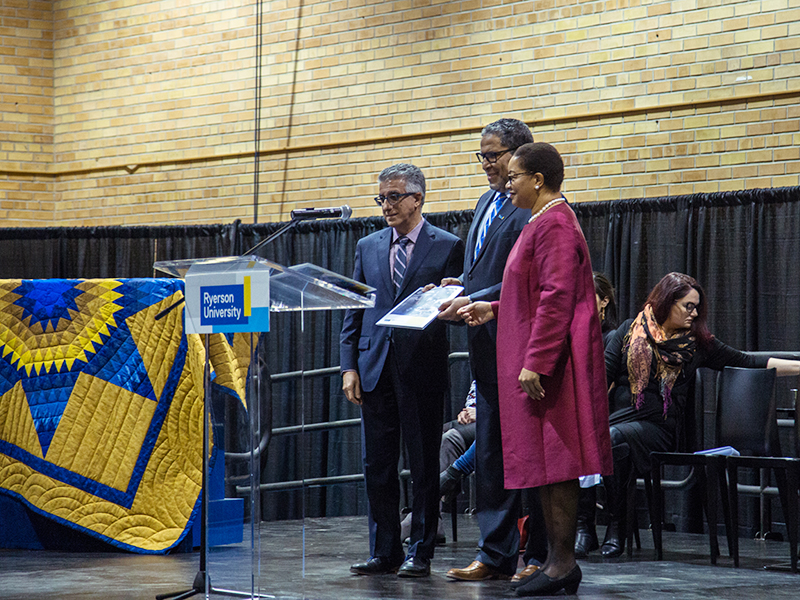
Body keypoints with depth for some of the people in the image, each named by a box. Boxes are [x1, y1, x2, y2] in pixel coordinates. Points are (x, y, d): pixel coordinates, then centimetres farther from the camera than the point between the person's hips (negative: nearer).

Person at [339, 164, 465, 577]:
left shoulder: (447, 247, 2)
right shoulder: (368, 247, 14)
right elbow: (353, 312, 12)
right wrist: (349, 366, 4)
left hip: (422, 368, -4)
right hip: (375, 368, 4)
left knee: (423, 466, 2)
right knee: (377, 466, 6)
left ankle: (420, 553, 9)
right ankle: (384, 552, 13)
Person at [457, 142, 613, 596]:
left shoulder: (553, 224, -15)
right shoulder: (547, 222, 18)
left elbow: (557, 298, -22)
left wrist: (534, 362, -24)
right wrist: (493, 309, 20)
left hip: (549, 362, -11)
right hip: (539, 359, 11)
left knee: (553, 460, -8)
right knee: (547, 462, 10)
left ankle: (563, 562, -6)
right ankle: (558, 559, 13)